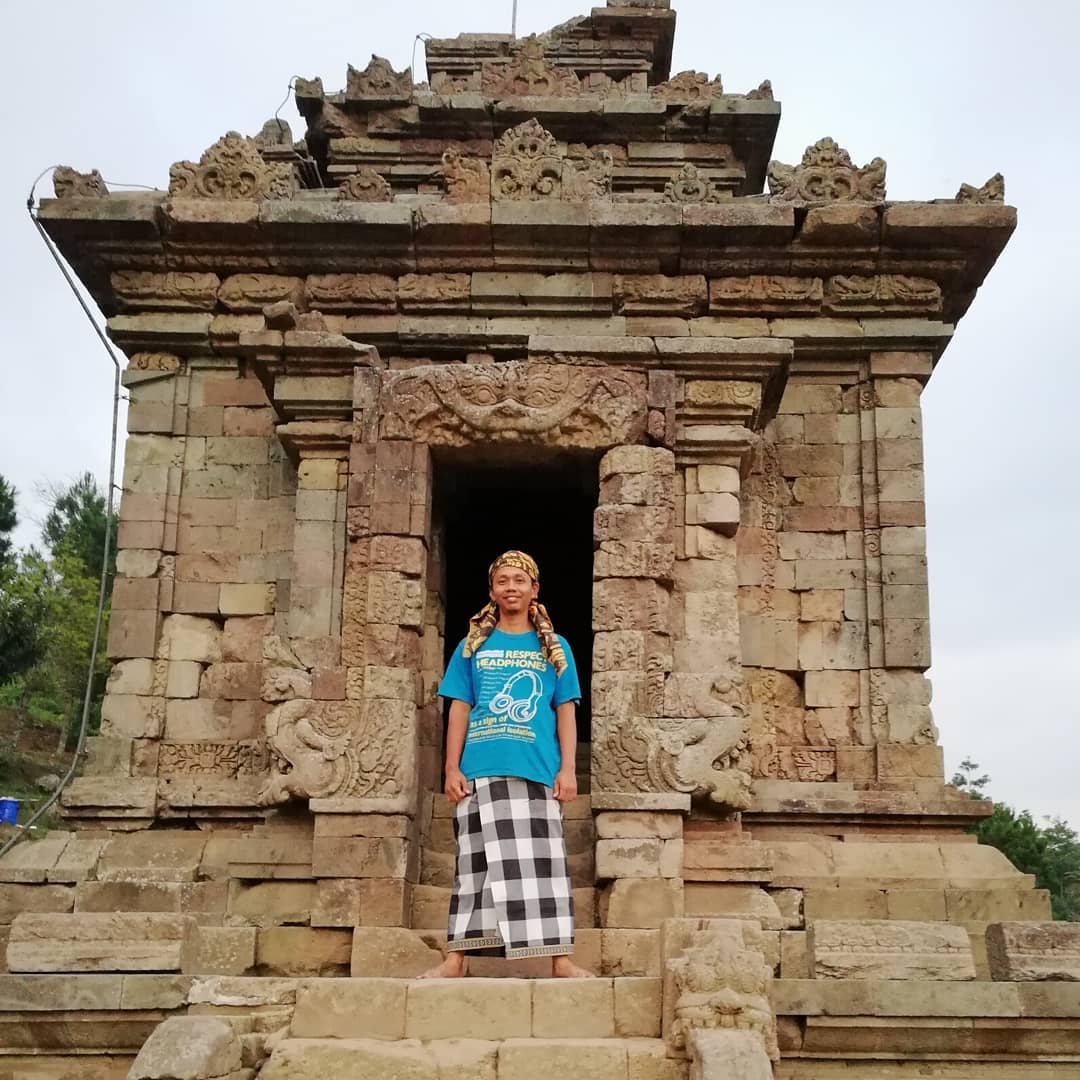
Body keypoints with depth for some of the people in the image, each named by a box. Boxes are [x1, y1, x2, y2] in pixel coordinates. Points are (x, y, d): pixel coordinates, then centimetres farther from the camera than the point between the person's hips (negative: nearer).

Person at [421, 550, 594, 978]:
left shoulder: (554, 648, 12)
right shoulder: (473, 645, 12)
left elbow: (565, 712, 9)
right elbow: (459, 709, 9)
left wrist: (567, 768, -1)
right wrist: (452, 768, 1)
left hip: (538, 771, 0)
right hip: (481, 771, 0)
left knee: (543, 862, -1)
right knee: (478, 863, 2)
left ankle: (560, 958, 1)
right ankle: (455, 959, 5)